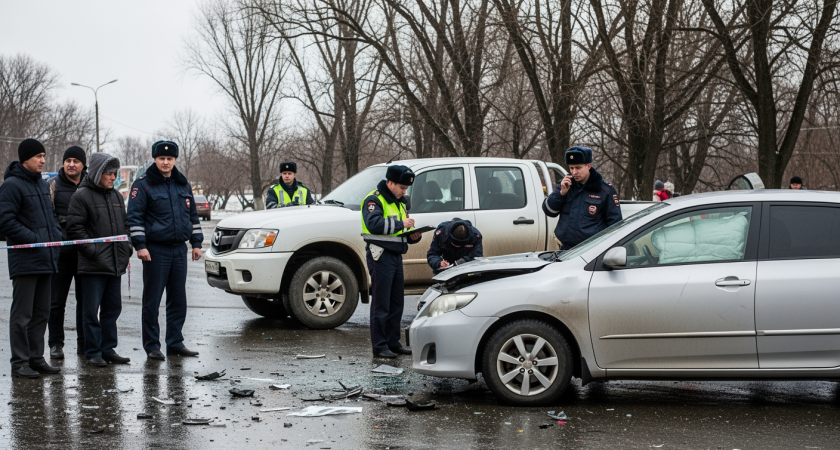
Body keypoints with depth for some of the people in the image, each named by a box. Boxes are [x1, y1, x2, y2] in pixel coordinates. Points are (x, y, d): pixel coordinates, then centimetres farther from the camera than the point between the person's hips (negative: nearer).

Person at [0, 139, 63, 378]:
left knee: (41, 312, 12)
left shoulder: (43, 184, 15)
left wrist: (56, 234, 8)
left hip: (46, 259, 8)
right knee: (22, 314, -3)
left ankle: (36, 358, 20)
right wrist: (35, 239, -17)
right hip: (25, 260, -8)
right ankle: (20, 362, 2)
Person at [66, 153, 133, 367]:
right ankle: (93, 352, 3)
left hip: (115, 264, 7)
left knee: (113, 308, 11)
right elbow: (74, 228, -11)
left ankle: (108, 349, 19)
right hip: (93, 265, -7)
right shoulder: (82, 196, -7)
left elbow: (125, 224, 24)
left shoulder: (117, 196, 15)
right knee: (92, 310, -2)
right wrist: (92, 249, -16)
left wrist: (127, 247, 10)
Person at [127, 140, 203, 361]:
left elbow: (193, 215, 20)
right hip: (155, 250, -6)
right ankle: (152, 345, 3)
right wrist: (140, 245, -15)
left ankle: (175, 342, 16)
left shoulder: (183, 184, 14)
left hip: (179, 249, 6)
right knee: (152, 300, -3)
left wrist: (196, 243, 14)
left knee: (178, 299, 8)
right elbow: (135, 216, -8)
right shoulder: (144, 184, -4)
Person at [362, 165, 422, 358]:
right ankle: (379, 346, -4)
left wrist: (413, 236, 4)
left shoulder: (399, 202, 20)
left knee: (396, 303, 11)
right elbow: (373, 224, -26)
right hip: (380, 255, -9)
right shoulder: (374, 200, -9)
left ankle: (393, 342, 19)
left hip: (396, 255, 9)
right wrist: (400, 224, -24)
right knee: (381, 304, -7)